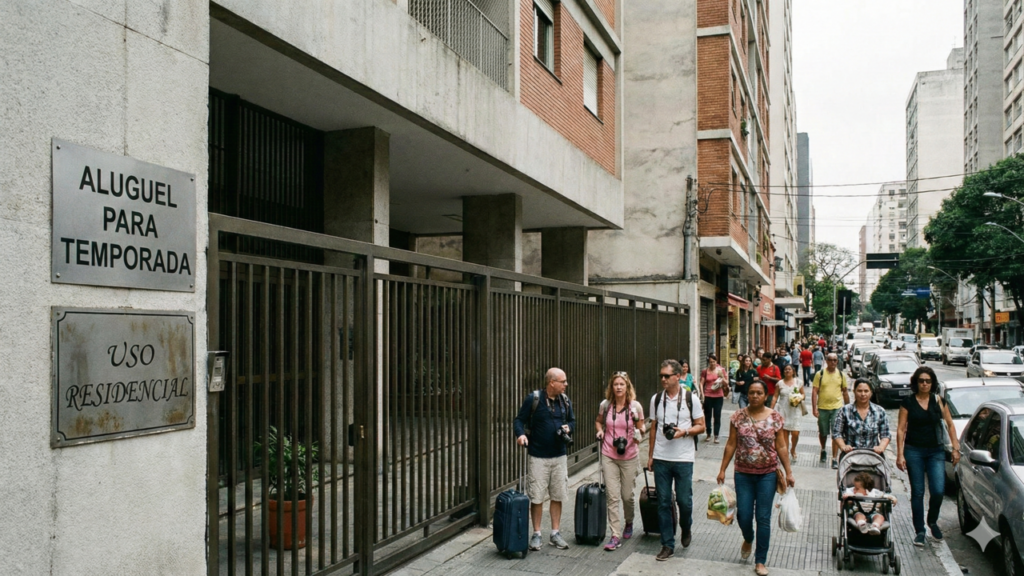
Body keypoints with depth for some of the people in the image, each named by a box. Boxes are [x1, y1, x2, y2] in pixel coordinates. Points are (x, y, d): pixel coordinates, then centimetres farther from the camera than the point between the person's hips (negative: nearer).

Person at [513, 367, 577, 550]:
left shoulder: (565, 400, 6)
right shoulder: (533, 398, -10)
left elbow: (572, 421, 17)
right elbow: (519, 420, -7)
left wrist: (568, 428, -5)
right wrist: (520, 434, -27)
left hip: (559, 456, 5)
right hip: (538, 457, -5)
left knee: (558, 496, 10)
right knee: (537, 497, 1)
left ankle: (555, 533, 23)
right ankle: (536, 534, 15)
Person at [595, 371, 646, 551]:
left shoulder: (635, 406, -6)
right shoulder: (605, 405, -2)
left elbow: (640, 429, 4)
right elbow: (598, 421, 17)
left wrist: (639, 432, -18)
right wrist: (600, 431, -3)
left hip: (629, 457, -1)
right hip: (609, 456, 1)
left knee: (627, 495, 8)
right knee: (612, 496, -4)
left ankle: (629, 523, 38)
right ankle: (616, 536, 1)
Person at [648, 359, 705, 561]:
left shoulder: (691, 399, -3)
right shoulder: (656, 399, 6)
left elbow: (701, 426, 1)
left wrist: (683, 432, -18)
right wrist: (650, 455, 12)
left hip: (683, 459, -2)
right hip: (661, 458, 3)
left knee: (684, 500, 3)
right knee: (663, 502, 4)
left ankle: (685, 528, 35)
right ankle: (667, 545, 14)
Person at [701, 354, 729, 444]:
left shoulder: (721, 370, 3)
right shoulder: (705, 371, 3)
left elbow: (726, 383, 6)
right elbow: (701, 383, 3)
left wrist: (722, 376, -12)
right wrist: (702, 394, -7)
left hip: (718, 396, 0)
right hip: (707, 396, 0)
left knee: (717, 416, -1)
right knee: (707, 416, 7)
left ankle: (716, 436, 4)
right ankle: (709, 434, 21)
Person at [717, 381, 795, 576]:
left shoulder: (775, 417, -4)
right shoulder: (738, 416, -2)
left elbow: (781, 447, 0)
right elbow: (731, 445, 2)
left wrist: (789, 472, -2)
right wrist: (722, 469, 0)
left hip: (767, 475, -1)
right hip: (743, 474, 1)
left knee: (763, 518, 2)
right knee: (743, 516, 2)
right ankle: (748, 540, 37)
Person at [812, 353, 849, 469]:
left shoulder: (841, 375, 4)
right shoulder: (819, 374, -2)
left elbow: (845, 392, 12)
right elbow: (814, 392, -4)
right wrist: (814, 408, -11)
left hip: (837, 408, 0)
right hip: (822, 408, 0)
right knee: (823, 433, 14)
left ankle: (834, 459, -2)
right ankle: (823, 450, 40)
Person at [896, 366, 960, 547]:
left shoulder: (939, 401, 3)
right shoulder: (908, 402, -2)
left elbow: (950, 425, 9)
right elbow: (901, 429, -2)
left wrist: (955, 448, 2)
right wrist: (900, 454, -7)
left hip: (936, 451, 1)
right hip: (914, 451, -1)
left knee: (938, 491, -7)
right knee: (917, 492, 3)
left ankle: (933, 521, 21)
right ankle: (920, 531, 13)